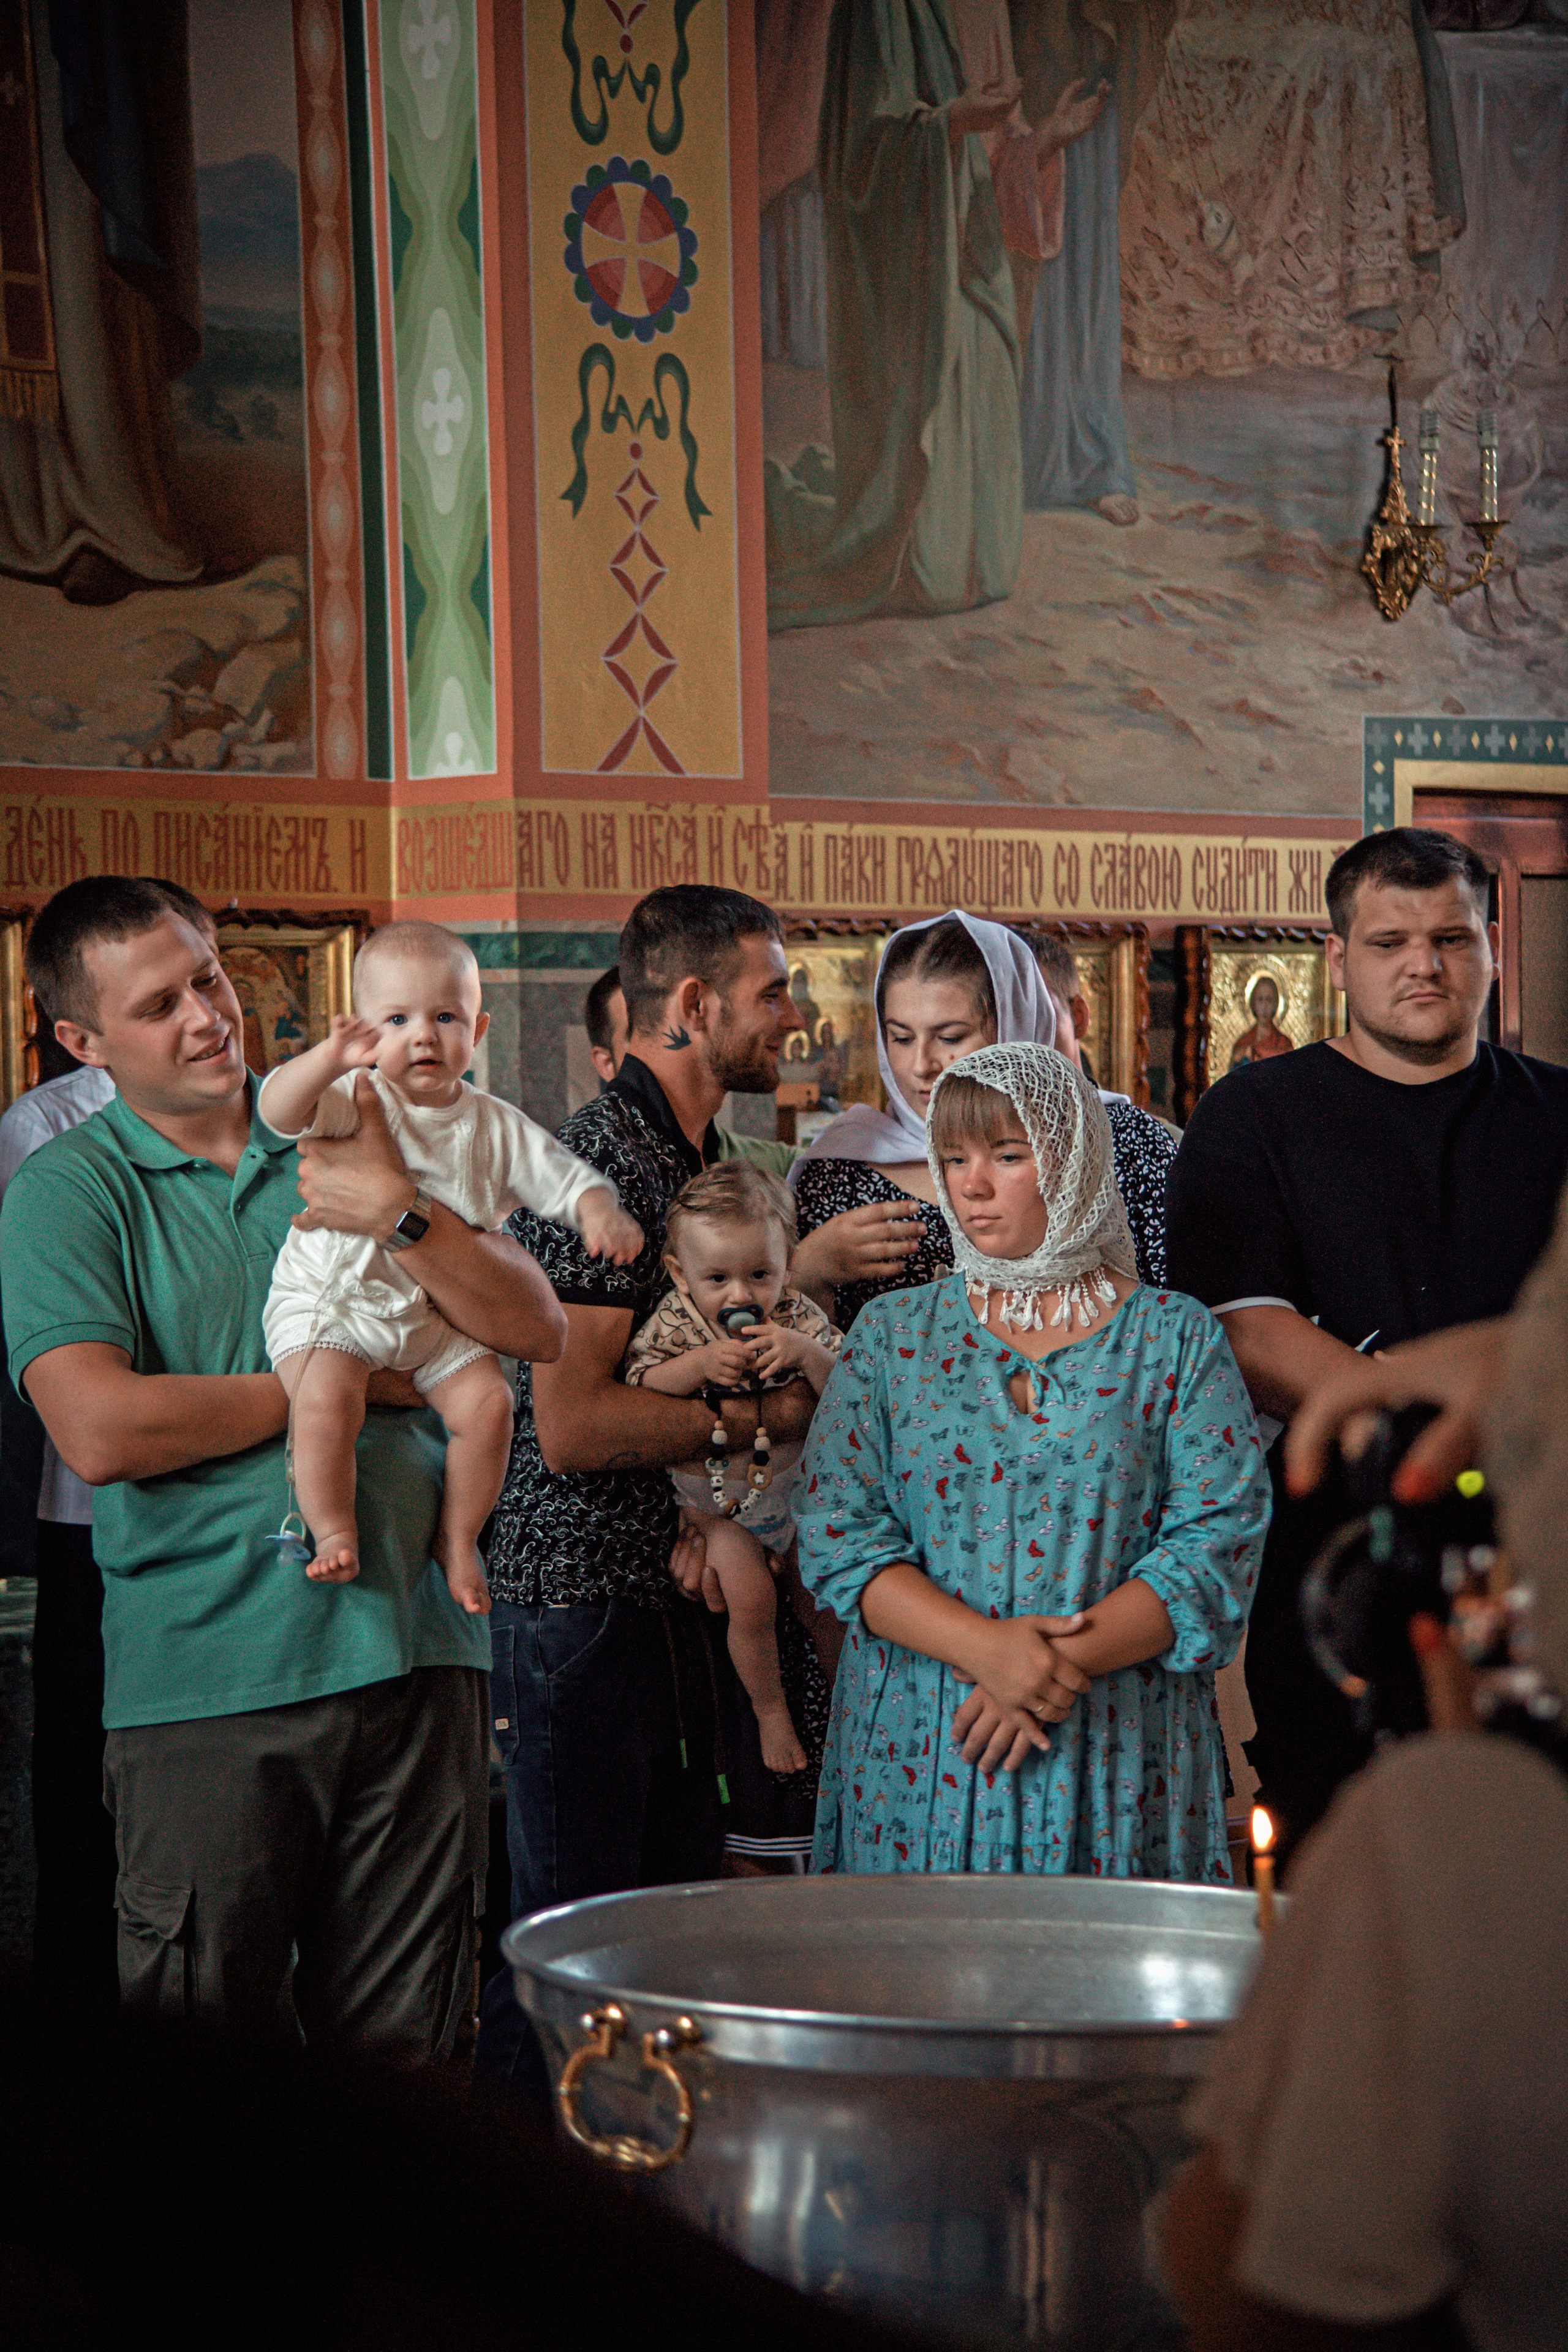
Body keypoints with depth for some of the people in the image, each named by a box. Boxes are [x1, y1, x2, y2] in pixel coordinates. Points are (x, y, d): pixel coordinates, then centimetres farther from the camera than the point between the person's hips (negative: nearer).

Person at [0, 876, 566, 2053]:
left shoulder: (347, 1140, 10)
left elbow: (538, 1329, 3)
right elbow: (102, 1433, -15)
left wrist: (401, 1212, -13)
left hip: (412, 1654, 3)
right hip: (205, 1680, -3)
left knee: (399, 2054, 11)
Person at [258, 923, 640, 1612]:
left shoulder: (496, 1127, 2)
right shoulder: (355, 1098, -11)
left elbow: (563, 1177, 4)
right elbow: (279, 1111, -28)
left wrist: (600, 1213, -19)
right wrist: (331, 1060, -47)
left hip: (435, 1316, 4)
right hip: (329, 1302, -4)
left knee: (487, 1401, -10)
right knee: (327, 1399, -28)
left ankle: (458, 1538, 10)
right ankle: (334, 1534, -12)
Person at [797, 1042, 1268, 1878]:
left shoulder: (1176, 1338, 4)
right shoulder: (893, 1333, 8)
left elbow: (1219, 1539, -4)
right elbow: (839, 1534, 0)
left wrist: (1068, 1661, -16)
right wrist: (983, 1648, -16)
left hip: (1117, 1752, -1)